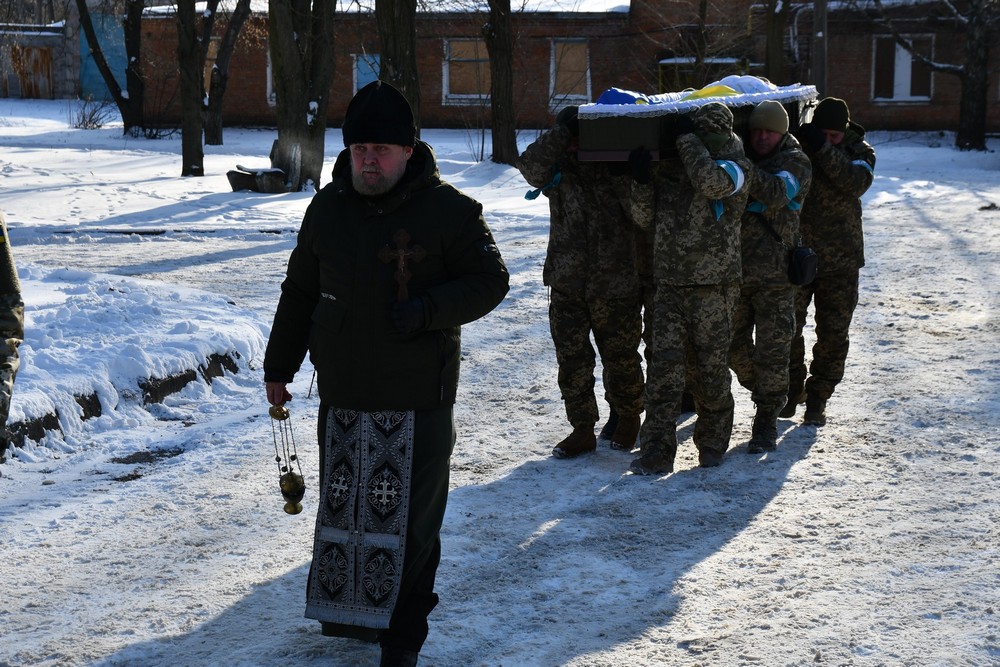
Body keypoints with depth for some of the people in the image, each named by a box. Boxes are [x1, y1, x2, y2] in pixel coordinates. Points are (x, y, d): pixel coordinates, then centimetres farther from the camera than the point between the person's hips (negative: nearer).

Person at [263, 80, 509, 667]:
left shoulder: (448, 210, -8)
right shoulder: (329, 208, 6)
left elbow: (490, 281, -5)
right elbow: (300, 293, 16)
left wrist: (429, 310, -20)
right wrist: (279, 365, 17)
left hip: (418, 398, -5)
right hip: (342, 393, 5)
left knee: (411, 519, 1)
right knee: (341, 508, 14)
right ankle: (346, 611, 29)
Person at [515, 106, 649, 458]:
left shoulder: (620, 169, -3)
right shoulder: (560, 171, 2)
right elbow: (531, 165, -19)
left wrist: (639, 181, -32)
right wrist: (562, 131, -28)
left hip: (617, 286, -2)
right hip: (567, 284, 2)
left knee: (620, 357, 11)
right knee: (572, 359, 5)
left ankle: (627, 415, 34)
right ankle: (582, 429, 17)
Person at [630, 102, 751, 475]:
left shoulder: (732, 167, -4)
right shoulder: (668, 167, 10)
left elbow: (711, 181, -26)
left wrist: (687, 137, -16)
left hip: (713, 288, -3)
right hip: (670, 285, 3)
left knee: (709, 369, 5)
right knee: (664, 367, -5)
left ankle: (712, 443, 22)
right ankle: (657, 451, -4)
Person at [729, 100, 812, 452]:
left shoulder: (795, 163, -4)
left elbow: (775, 193, -24)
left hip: (775, 274, -4)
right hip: (734, 268, 4)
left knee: (772, 350, -3)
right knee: (733, 345, 11)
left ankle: (767, 420, 7)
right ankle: (763, 393, 33)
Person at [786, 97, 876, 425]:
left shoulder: (859, 151, -3)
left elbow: (855, 183, -24)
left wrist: (824, 149, -32)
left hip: (840, 262, 0)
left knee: (833, 335, 4)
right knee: (788, 328, 3)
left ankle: (817, 399, 17)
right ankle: (793, 389, 24)